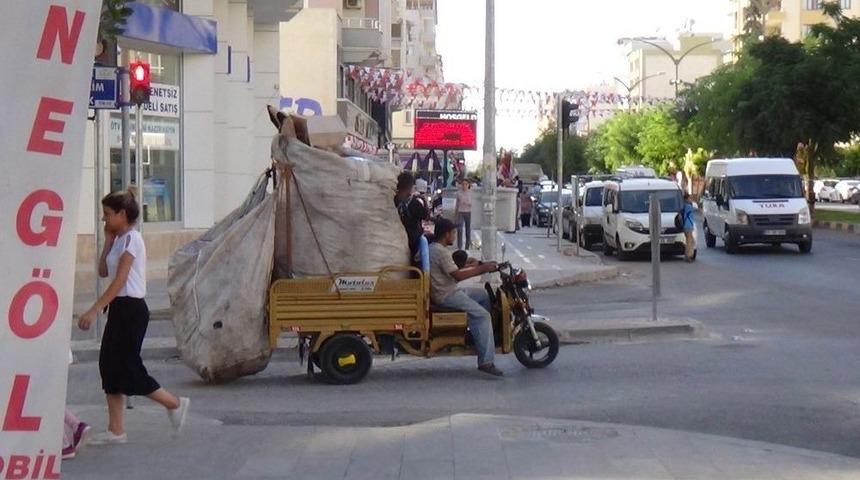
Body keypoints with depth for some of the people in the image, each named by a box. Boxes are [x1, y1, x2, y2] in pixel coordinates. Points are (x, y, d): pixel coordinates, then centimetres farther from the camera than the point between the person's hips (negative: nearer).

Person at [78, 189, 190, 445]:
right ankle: (116, 430, 10)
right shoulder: (119, 239, 15)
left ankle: (175, 403, 10)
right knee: (109, 366, 7)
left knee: (128, 368, -5)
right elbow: (103, 271, 12)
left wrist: (93, 310, -23)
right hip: (120, 309, 10)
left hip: (131, 309, -10)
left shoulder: (131, 238, -14)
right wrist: (108, 240, 7)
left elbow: (119, 280, -20)